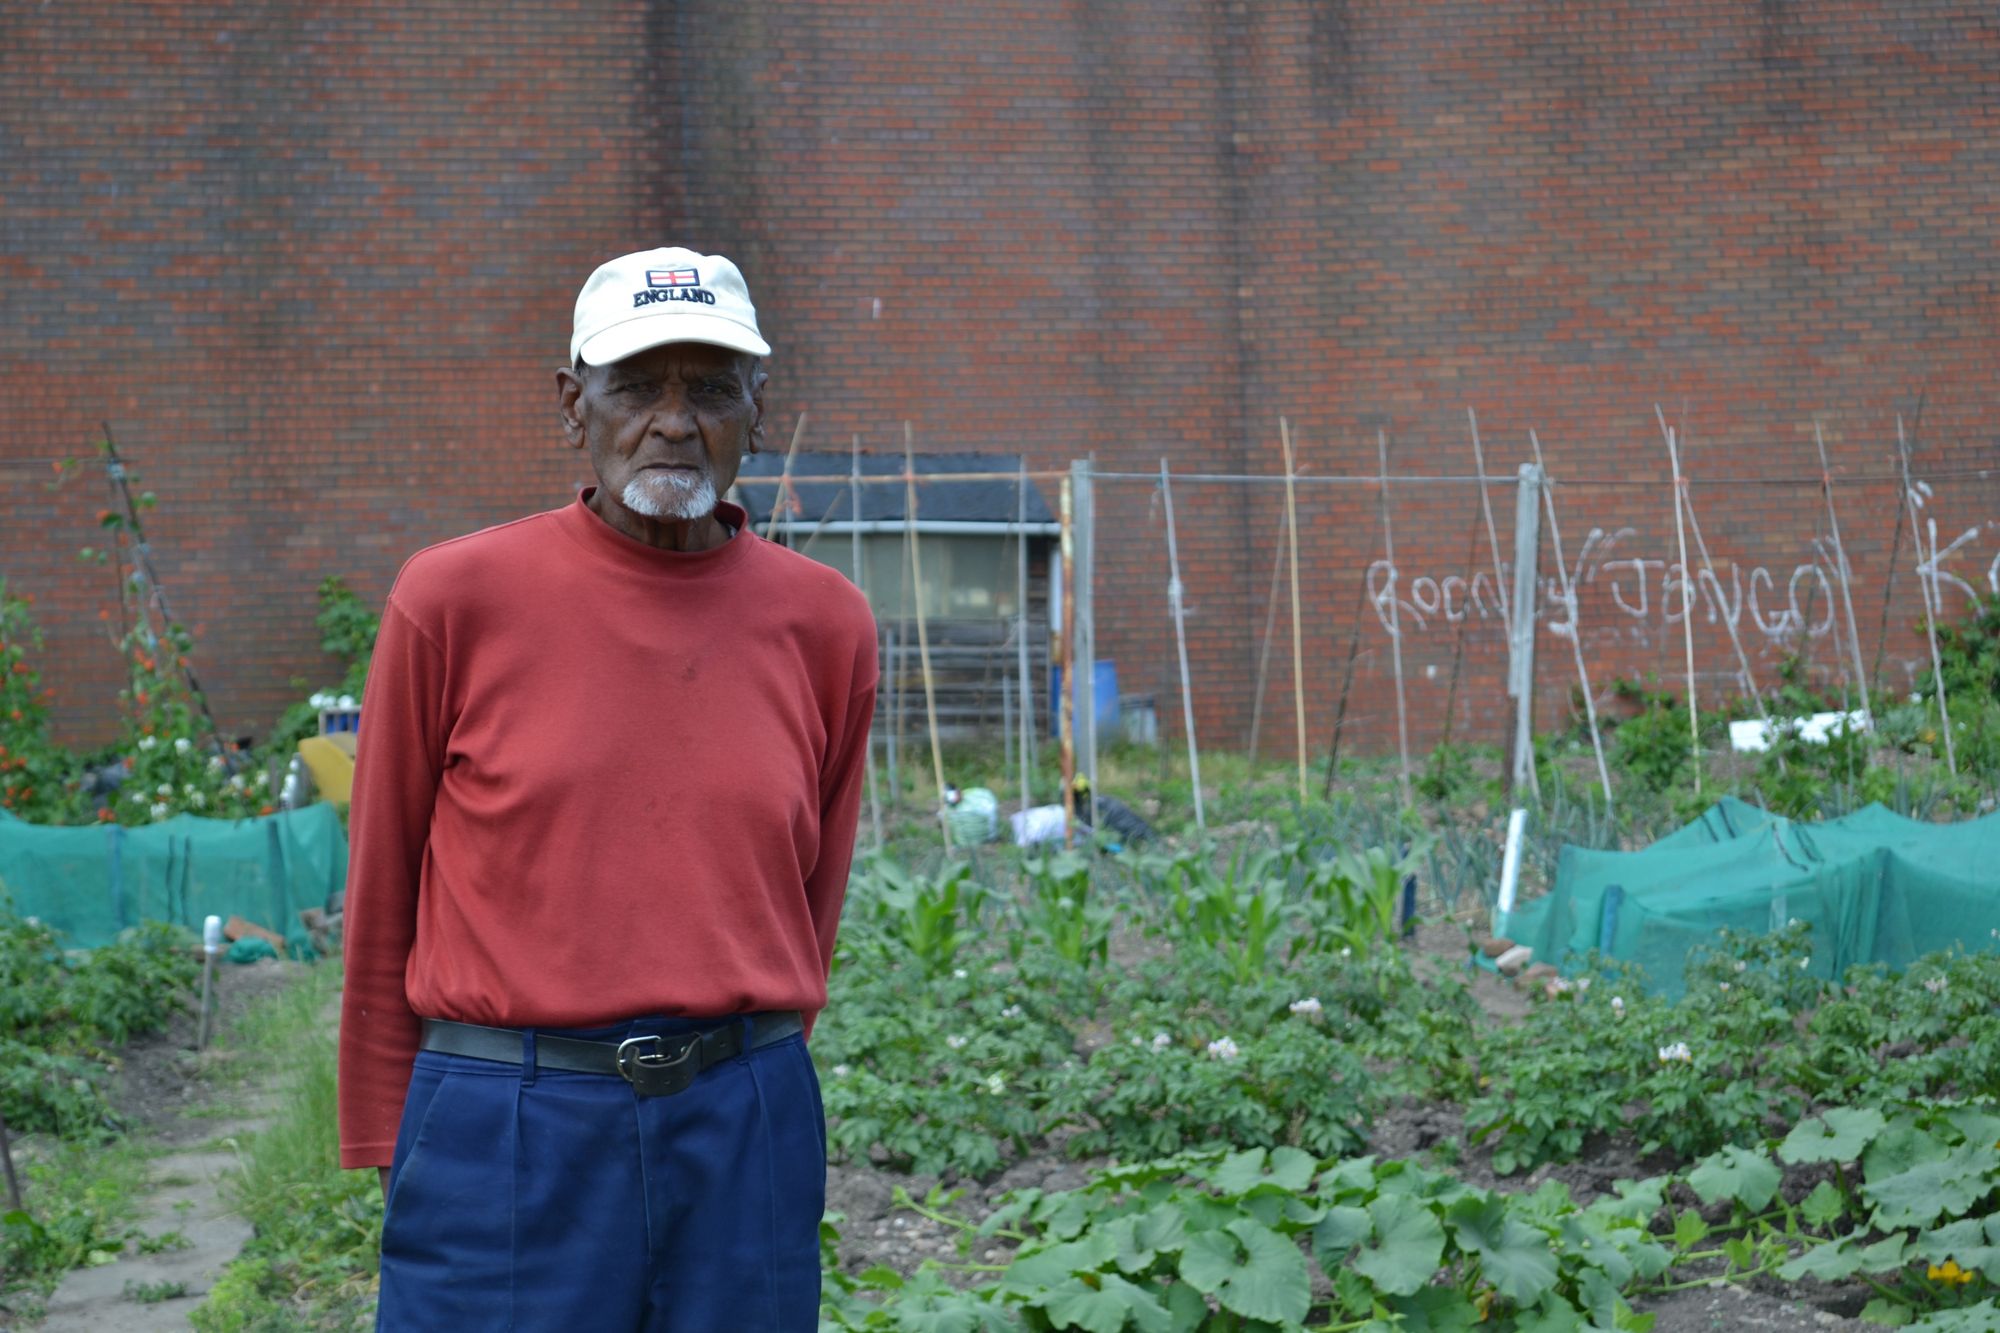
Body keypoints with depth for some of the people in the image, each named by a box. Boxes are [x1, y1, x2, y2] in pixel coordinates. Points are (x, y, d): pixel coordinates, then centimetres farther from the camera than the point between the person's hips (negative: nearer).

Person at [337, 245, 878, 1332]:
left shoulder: (823, 622, 3)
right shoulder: (456, 599, -4)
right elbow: (380, 905, 2)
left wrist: (737, 1089, 11)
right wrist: (388, 1149, 5)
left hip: (745, 1139, 2)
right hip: (506, 1138, -2)